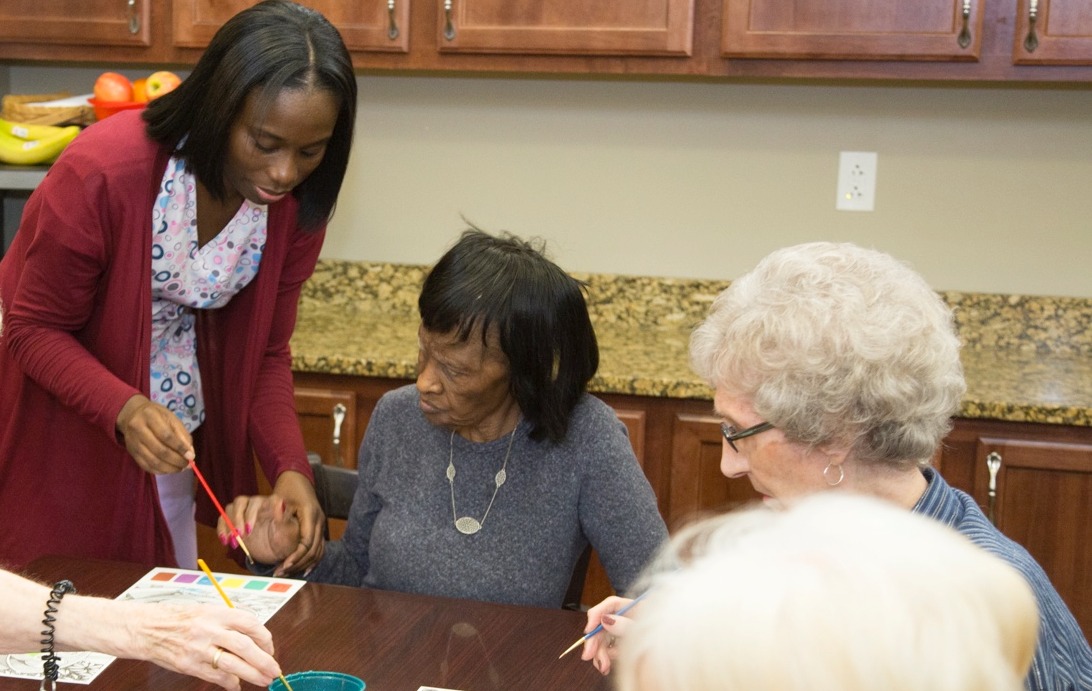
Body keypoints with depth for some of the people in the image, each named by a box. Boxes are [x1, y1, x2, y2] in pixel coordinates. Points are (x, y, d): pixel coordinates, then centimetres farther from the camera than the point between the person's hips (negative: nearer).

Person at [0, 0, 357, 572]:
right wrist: (125, 410, -37)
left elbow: (266, 353, -5)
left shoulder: (296, 202, -14)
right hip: (66, 424, -4)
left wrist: (290, 468, -21)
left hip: (170, 437, 4)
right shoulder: (102, 171, -29)